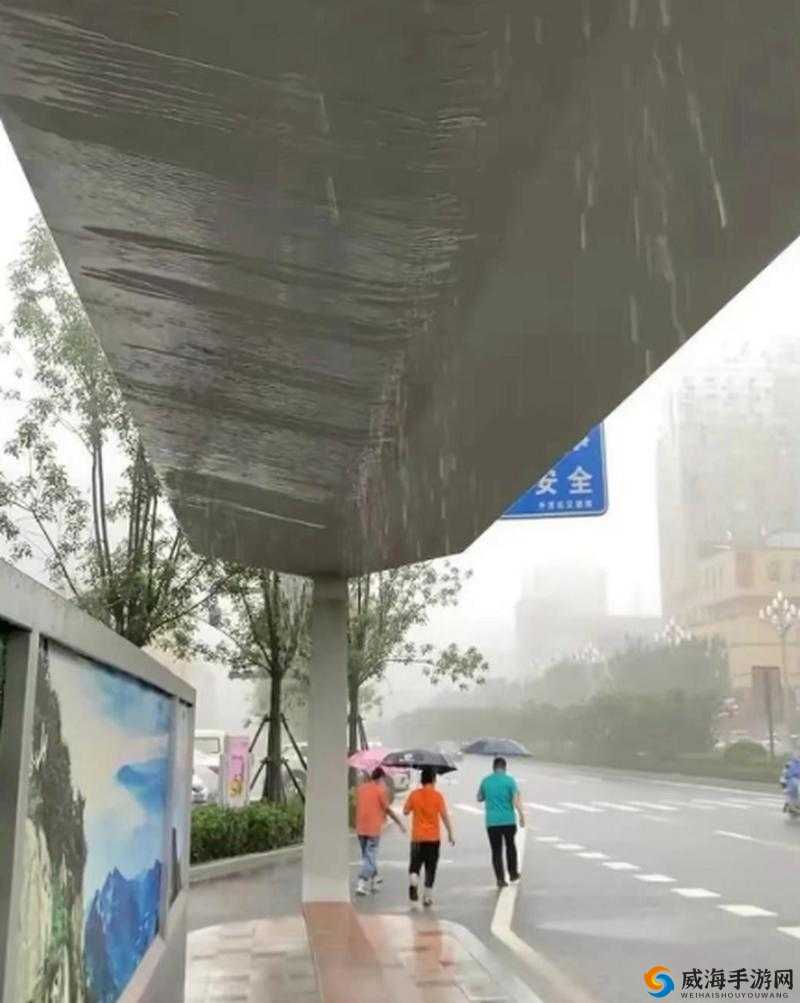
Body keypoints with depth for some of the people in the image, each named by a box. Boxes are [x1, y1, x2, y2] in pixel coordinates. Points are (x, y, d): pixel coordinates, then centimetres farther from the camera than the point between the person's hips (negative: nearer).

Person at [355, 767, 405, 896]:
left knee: (367, 855, 20)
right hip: (373, 828, -6)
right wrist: (399, 823, 3)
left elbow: (356, 805, 12)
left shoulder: (360, 788, 6)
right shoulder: (380, 789, -10)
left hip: (360, 828, 6)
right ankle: (361, 885, -8)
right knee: (370, 857, -1)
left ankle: (374, 880, 32)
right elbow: (387, 809, -7)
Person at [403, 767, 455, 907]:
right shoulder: (437, 796, -7)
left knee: (415, 865, 11)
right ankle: (427, 896, 8)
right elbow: (444, 816, -9)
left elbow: (405, 812, 7)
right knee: (430, 869, 9)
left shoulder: (414, 795, -2)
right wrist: (450, 834, -2)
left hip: (417, 837, 1)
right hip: (433, 837, -1)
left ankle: (413, 883, -17)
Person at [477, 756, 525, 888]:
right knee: (510, 846, 19)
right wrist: (521, 815, -7)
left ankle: (500, 879, 0)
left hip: (492, 822, 1)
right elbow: (516, 799, -14)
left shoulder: (485, 781, 3)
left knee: (496, 851, 5)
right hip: (508, 821, -1)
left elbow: (479, 798, 15)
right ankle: (513, 874, 27)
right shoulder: (509, 780, -6)